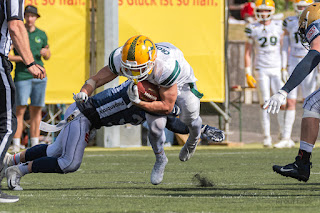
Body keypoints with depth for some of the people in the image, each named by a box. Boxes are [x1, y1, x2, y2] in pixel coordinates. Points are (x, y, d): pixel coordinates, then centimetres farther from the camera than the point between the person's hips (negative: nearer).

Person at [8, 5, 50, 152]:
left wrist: (45, 52, -2)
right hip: (22, 76, -4)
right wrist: (21, 58, -15)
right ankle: (16, 146, -12)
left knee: (36, 111, 5)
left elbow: (47, 57, 21)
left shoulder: (41, 35, 12)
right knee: (20, 110, -11)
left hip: (39, 76, 4)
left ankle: (35, 145, 9)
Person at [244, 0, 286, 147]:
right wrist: (248, 74, 0)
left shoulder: (278, 27, 6)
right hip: (261, 69, -1)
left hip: (277, 69, 1)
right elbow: (247, 53, 5)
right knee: (265, 103, -4)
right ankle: (267, 137, 2)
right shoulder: (253, 29, 2)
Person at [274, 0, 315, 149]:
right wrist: (284, 68, 3)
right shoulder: (290, 23, 6)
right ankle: (286, 138, 1)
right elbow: (285, 47, 9)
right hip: (293, 64, 3)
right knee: (290, 102, -1)